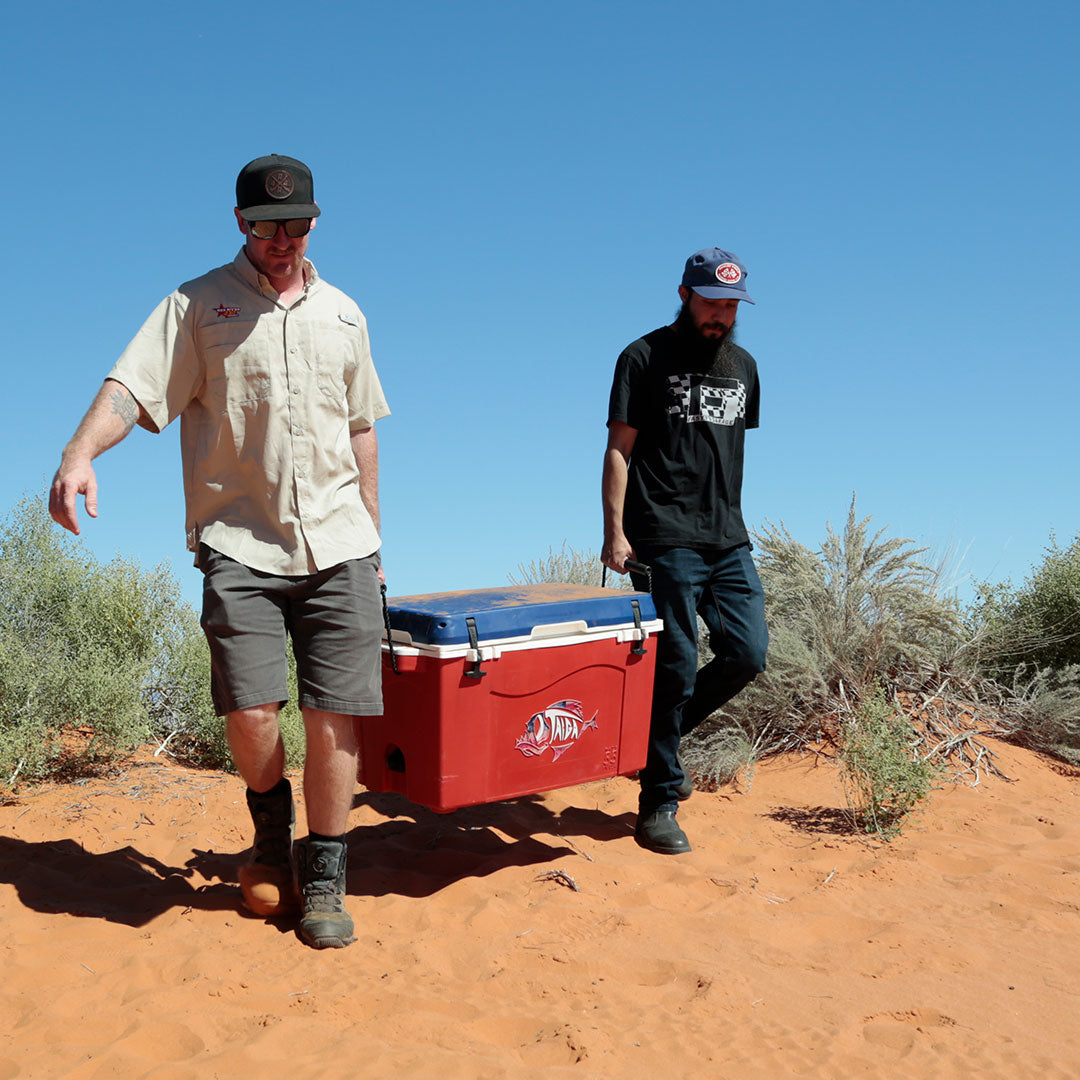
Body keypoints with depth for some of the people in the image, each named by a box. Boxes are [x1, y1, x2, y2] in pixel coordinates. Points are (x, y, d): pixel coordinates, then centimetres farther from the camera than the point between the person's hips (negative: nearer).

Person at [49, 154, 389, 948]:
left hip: (337, 544, 3)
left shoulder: (342, 313, 17)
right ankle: (273, 829, 21)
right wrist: (79, 453, -28)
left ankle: (324, 880, 14)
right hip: (239, 545, -2)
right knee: (250, 712, -11)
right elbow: (132, 387, -8)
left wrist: (371, 534, 19)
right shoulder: (197, 306, 5)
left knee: (335, 717, -1)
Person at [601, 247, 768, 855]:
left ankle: (663, 734, 23)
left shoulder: (742, 365, 18)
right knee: (676, 666, -6)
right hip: (665, 539, -6)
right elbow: (620, 448, -4)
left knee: (748, 655, 0)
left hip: (728, 538, 6)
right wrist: (615, 531, -12)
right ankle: (659, 802, 6)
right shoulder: (646, 358, 0)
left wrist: (731, 521, 17)